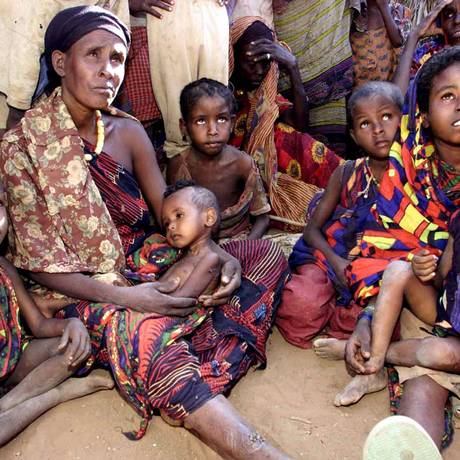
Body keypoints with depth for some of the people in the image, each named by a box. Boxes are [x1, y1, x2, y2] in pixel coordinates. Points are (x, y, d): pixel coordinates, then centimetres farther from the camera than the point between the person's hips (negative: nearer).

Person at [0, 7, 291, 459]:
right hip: (83, 292, -6)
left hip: (147, 266, 7)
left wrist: (218, 255, -17)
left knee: (264, 254, -7)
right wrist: (120, 296, -26)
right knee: (143, 330, -39)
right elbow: (39, 264, -12)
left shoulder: (128, 132, 6)